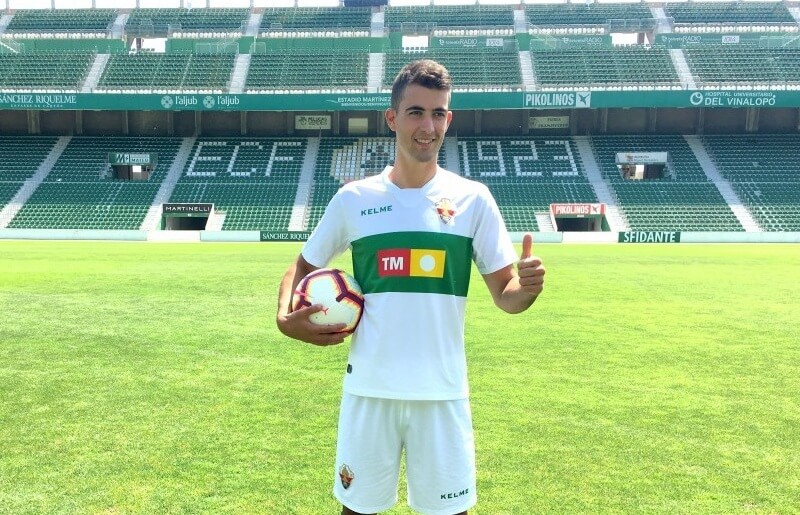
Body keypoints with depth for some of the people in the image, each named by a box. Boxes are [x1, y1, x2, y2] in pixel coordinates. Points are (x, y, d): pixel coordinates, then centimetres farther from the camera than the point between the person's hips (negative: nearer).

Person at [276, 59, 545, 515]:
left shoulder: (472, 198, -2)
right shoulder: (354, 198, -1)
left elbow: (505, 295, -2)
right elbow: (304, 266, 11)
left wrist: (528, 288, -24)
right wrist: (286, 316, -8)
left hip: (442, 391, 0)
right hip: (370, 388, 1)